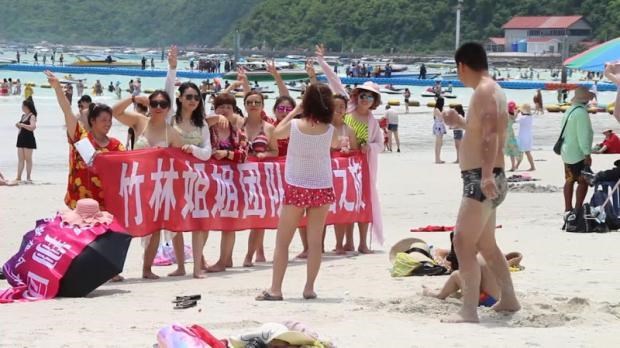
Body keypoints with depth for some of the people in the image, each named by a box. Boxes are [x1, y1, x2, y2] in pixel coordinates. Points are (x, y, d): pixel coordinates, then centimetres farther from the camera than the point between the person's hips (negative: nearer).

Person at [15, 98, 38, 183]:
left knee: (28, 159, -1)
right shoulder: (23, 116, 13)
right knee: (20, 159, 6)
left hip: (29, 139, -8)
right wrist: (18, 126, 3)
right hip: (21, 138, 8)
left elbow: (33, 127, -25)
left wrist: (22, 125, -23)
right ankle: (18, 178, 6)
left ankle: (28, 177, 5)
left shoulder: (32, 116, -10)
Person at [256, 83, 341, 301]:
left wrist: (293, 112, 13)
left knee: (282, 241, 5)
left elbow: (276, 132, 9)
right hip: (322, 188, 1)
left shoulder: (294, 125, -12)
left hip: (296, 188, -1)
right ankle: (309, 288, 7)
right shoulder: (329, 130, -9)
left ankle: (275, 289, 2)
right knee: (315, 241, 7)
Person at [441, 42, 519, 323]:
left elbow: (491, 135, -28)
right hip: (486, 180, 11)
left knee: (463, 243, -14)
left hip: (480, 180, -11)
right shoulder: (491, 90, 17)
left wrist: (487, 174, -36)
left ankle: (469, 312, -17)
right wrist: (461, 123, 35)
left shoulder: (485, 91, -15)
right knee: (486, 245, 20)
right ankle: (508, 299, 30)